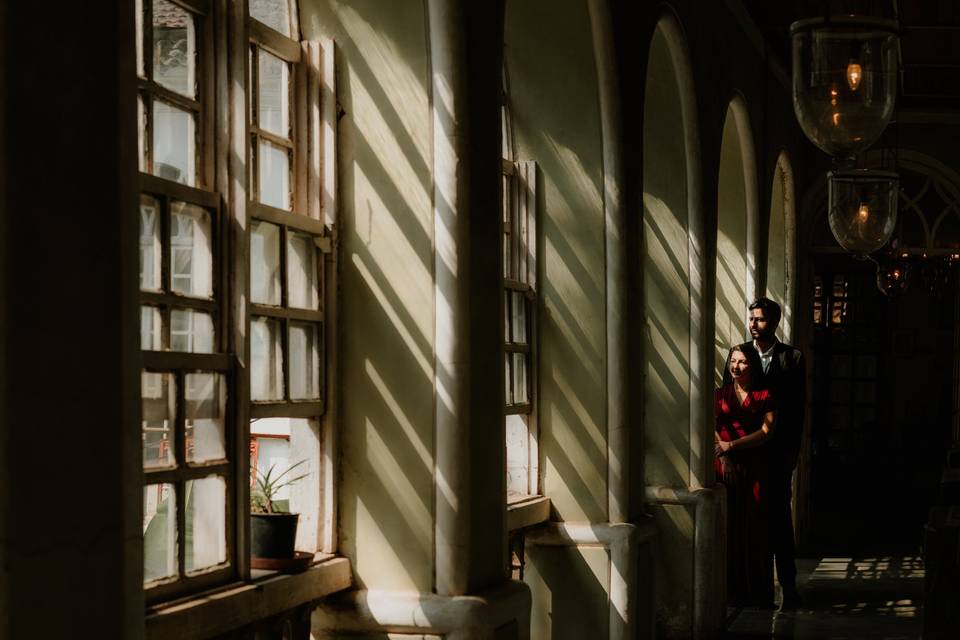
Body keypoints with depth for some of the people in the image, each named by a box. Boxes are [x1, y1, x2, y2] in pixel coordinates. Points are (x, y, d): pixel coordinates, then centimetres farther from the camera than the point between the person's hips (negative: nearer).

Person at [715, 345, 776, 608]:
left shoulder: (764, 396, 6)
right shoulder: (720, 395, 12)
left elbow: (766, 432, -4)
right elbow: (711, 429, 3)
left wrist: (731, 445, -12)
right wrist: (723, 457, -12)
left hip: (754, 467, -1)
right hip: (725, 466, 1)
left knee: (755, 527, -3)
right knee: (728, 526, -1)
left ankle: (758, 593, 1)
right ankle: (731, 591, 3)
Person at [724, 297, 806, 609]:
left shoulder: (792, 358, 1)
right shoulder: (739, 352, 6)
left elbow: (798, 407, 1)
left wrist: (791, 452, -4)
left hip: (778, 451, -2)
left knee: (779, 515, -2)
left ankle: (788, 585, 3)